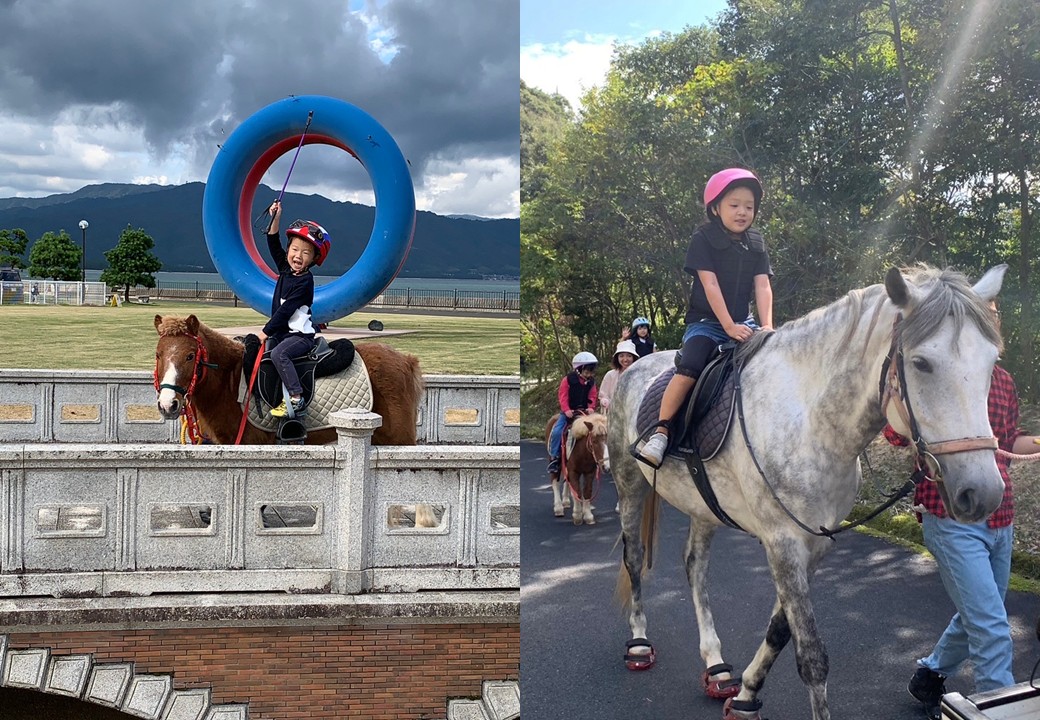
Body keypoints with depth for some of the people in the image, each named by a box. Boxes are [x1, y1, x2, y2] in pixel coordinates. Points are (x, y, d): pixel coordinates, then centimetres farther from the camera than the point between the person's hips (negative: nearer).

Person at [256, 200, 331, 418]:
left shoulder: (304, 282, -17)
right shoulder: (286, 270, 7)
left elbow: (286, 310, -19)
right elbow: (274, 246, 15)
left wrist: (266, 332, -15)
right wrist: (275, 219, 6)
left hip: (300, 335, -10)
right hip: (281, 332, 10)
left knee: (278, 353, -32)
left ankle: (296, 398, -31)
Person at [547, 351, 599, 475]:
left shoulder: (591, 382, 5)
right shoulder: (568, 379, -7)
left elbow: (593, 396, 6)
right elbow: (563, 395, -10)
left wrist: (591, 407, -13)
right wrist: (566, 409, -21)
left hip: (584, 411, 3)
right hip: (568, 412, -3)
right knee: (557, 431, -20)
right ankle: (554, 457, -8)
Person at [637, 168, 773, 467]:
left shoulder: (756, 244, 9)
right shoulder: (704, 239, -5)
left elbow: (763, 287, -1)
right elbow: (710, 284, -14)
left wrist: (767, 326, -16)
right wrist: (729, 326, -23)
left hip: (743, 322, 5)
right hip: (706, 322, -5)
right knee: (690, 367, -29)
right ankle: (660, 432, -26)